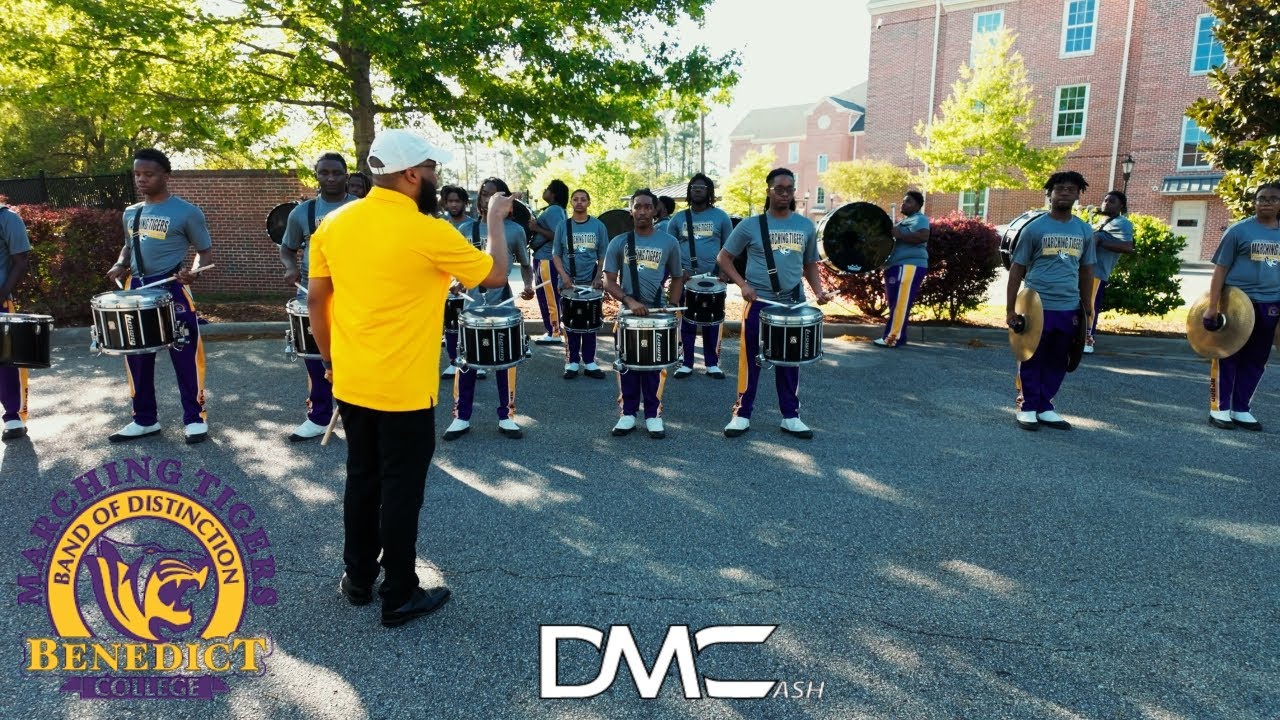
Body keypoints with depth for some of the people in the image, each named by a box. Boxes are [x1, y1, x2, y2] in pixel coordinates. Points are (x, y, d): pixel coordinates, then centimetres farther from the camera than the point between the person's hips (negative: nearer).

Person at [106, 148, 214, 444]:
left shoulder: (186, 212, -6)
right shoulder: (131, 213, 12)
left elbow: (205, 252, -2)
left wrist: (192, 271, -22)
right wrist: (120, 265, 5)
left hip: (172, 290, -6)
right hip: (136, 290, 6)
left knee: (184, 355, -3)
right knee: (137, 356, 10)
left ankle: (195, 418, 7)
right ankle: (144, 419, 22)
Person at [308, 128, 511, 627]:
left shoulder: (334, 224, 1)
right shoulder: (430, 233, -17)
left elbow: (316, 300, 7)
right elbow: (496, 275, -4)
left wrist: (330, 359, 19)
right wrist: (496, 219, 10)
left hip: (351, 383, 6)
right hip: (403, 390, -6)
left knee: (361, 480, 18)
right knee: (401, 489, 6)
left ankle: (358, 580, 31)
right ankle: (399, 597, 17)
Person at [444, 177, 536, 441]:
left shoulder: (515, 231, 1)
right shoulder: (466, 229, 5)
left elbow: (525, 264, 10)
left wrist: (528, 286, -9)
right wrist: (458, 283, -7)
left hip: (502, 305, -1)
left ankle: (506, 416, 17)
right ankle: (461, 417, 14)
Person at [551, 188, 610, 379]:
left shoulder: (598, 226, 2)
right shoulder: (563, 226, 3)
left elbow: (603, 255, 4)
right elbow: (556, 255, 4)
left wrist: (599, 277, -7)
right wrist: (564, 276, -10)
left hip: (591, 283, 0)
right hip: (569, 283, 0)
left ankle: (589, 362, 13)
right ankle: (572, 362, 11)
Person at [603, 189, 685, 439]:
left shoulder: (669, 243, 2)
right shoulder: (619, 243, 0)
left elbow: (677, 278, 11)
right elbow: (608, 281, -2)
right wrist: (630, 301, -18)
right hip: (627, 313, 0)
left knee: (654, 365, 4)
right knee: (628, 364, 6)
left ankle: (653, 415, 13)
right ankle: (628, 413, 15)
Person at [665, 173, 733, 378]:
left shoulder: (720, 217, 3)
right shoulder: (678, 219, 5)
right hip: (685, 278, 1)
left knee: (712, 323, 5)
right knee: (687, 323, 6)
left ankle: (712, 363, 13)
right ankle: (686, 364, 13)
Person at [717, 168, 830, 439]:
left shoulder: (806, 226, 7)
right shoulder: (750, 225, -3)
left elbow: (810, 264, 16)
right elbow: (724, 257, 2)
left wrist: (818, 290, -1)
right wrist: (742, 284, -11)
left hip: (794, 304, 3)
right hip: (758, 302, -3)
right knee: (751, 359, 3)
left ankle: (791, 416, 19)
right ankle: (742, 415, 13)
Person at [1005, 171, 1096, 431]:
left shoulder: (1085, 230, 9)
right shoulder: (1035, 228, -3)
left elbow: (1086, 272, 15)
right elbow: (1017, 270, -2)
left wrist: (1086, 311, 13)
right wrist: (1010, 310, -7)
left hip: (1069, 309, 4)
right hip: (1036, 306, -4)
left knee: (1057, 362, 9)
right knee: (1032, 360, 4)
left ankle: (1044, 407, 19)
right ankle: (1027, 407, 13)